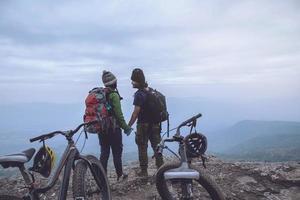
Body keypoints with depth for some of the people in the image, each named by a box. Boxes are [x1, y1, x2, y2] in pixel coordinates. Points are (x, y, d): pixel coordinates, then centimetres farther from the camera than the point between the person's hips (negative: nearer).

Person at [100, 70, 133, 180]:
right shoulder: (114, 95, -15)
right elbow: (119, 114, -17)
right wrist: (126, 128, -8)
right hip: (113, 128, -6)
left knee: (104, 152, 14)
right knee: (117, 152, 8)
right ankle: (120, 174, 21)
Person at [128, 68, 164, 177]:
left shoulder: (139, 94, -16)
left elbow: (136, 112, -19)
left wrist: (128, 126, -12)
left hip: (143, 125, -7)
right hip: (155, 124, 7)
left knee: (142, 148, 6)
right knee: (157, 146, 13)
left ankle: (144, 171, 15)